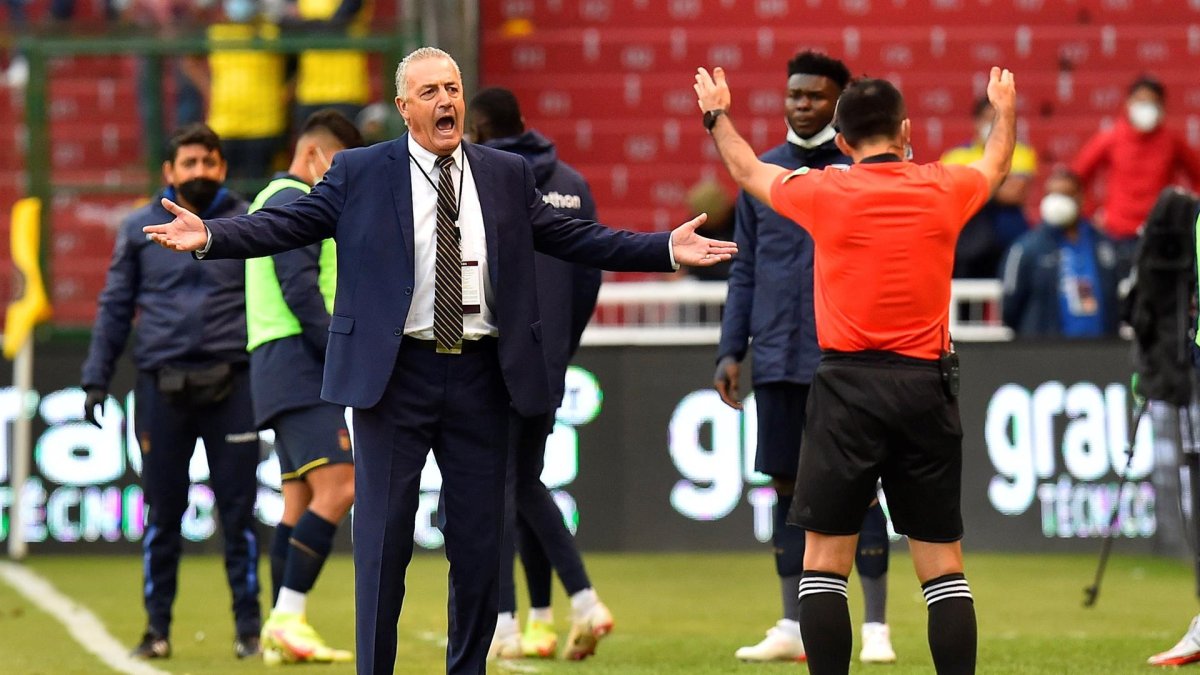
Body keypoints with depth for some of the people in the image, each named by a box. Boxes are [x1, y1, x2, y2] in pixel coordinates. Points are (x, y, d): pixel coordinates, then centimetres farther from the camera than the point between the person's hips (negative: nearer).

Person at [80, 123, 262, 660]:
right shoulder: (140, 229, 9)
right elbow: (114, 308, 11)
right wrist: (96, 380, 5)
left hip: (231, 385, -1)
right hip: (161, 387, 1)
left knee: (238, 511, 0)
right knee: (162, 513, 5)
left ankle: (248, 626, 6)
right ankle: (157, 626, 13)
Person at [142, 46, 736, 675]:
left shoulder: (507, 175, 10)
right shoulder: (359, 173, 1)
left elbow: (575, 238, 10)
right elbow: (285, 224, -3)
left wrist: (667, 249, 1)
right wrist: (208, 236, -19)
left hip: (480, 379, 3)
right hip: (395, 374, -2)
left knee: (479, 541, 6)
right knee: (383, 538, -1)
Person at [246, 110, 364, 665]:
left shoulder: (272, 201, 25)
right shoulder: (295, 203, -8)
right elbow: (301, 291, -17)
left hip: (284, 370, 11)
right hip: (298, 364, -11)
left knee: (301, 502, 7)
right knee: (338, 487, -17)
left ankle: (280, 629, 5)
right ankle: (287, 620, -21)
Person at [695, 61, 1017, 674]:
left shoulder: (824, 193, -1)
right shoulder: (942, 190, 4)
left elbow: (748, 171, 19)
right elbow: (994, 168, 29)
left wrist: (717, 115, 39)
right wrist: (1004, 111, 50)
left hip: (848, 383, -2)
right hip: (927, 385, 2)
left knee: (824, 560, 2)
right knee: (942, 564, 4)